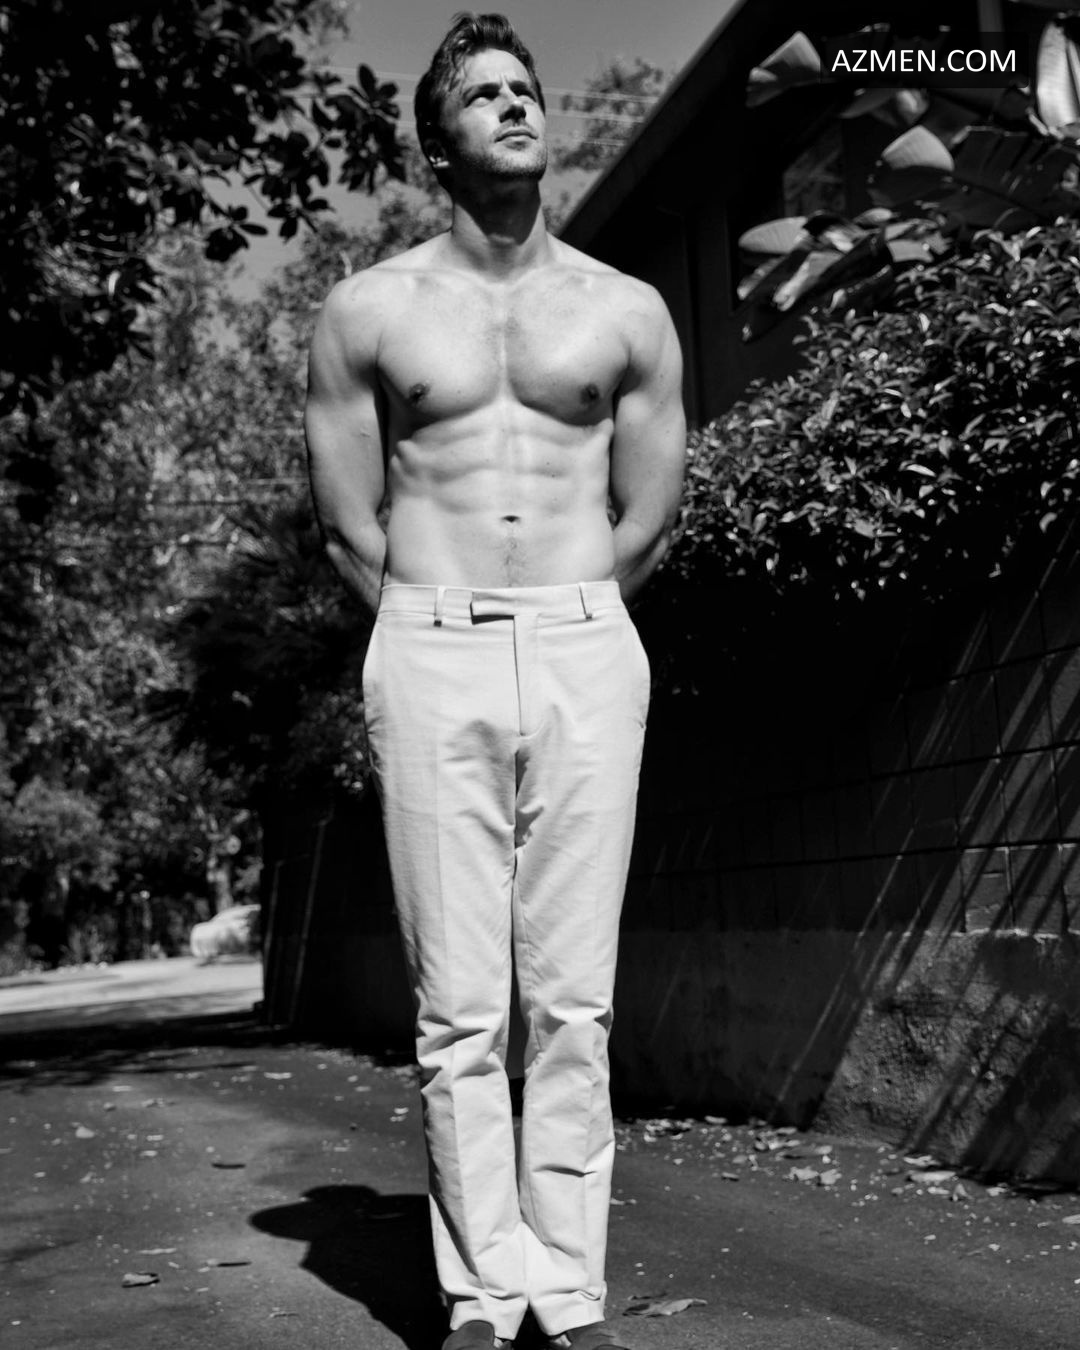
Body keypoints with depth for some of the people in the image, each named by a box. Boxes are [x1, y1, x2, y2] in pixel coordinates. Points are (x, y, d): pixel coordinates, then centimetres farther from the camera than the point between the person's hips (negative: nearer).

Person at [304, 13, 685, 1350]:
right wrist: (448, 634, 9)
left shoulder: (627, 311, 9)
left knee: (572, 1004, 0)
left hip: (589, 656, 1)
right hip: (429, 664, 0)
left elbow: (648, 524, 12)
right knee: (459, 1009, -1)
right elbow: (347, 525, 8)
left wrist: (554, 627, 10)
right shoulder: (368, 311, 7)